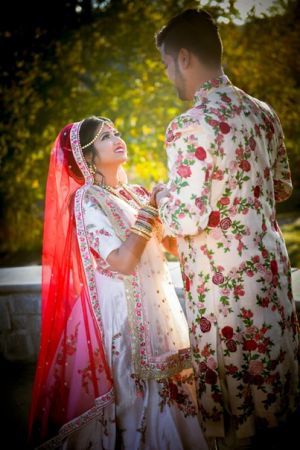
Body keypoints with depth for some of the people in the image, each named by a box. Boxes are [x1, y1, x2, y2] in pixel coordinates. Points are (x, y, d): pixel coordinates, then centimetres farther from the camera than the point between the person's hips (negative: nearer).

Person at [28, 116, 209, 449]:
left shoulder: (135, 193, 12)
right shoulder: (87, 200, -9)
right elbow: (122, 261, -20)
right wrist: (150, 211, -17)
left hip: (157, 305, 7)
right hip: (123, 311, -7)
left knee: (168, 391, 11)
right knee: (135, 394, -1)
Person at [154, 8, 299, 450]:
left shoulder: (189, 127, -19)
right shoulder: (262, 112, 6)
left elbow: (188, 218, -23)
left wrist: (160, 195, -4)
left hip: (223, 279, -8)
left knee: (231, 383, 7)